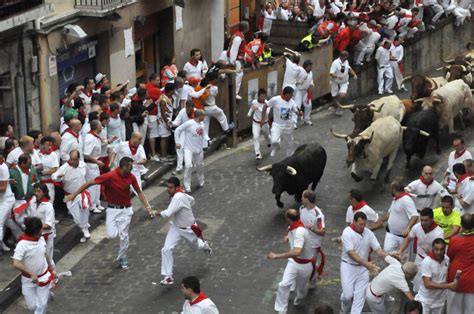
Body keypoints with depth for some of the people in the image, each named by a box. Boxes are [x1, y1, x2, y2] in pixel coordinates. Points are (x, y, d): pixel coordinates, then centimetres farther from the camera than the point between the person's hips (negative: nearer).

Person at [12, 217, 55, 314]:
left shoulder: (41, 239, -6)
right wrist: (31, 274, -34)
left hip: (44, 277, 4)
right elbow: (16, 264, -32)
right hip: (29, 280, -4)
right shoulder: (22, 244, -26)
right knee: (32, 306, 6)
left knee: (42, 305, 7)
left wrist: (50, 266, 27)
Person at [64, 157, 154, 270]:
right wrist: (73, 195, -14)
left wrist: (147, 207, -6)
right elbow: (89, 183, -16)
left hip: (126, 209, 2)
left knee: (124, 236, 2)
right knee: (111, 235, -11)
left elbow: (139, 192, 4)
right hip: (113, 209, -2)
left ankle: (122, 258, 24)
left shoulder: (131, 177, -9)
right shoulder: (110, 176, -22)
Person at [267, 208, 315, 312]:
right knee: (284, 285, -8)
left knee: (301, 287, 20)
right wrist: (289, 236, 3)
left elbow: (297, 252, -54)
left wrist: (277, 256, -51)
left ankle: (299, 298, 54)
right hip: (294, 261, 6)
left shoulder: (300, 232, -39)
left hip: (305, 264, -6)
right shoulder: (293, 227, -10)